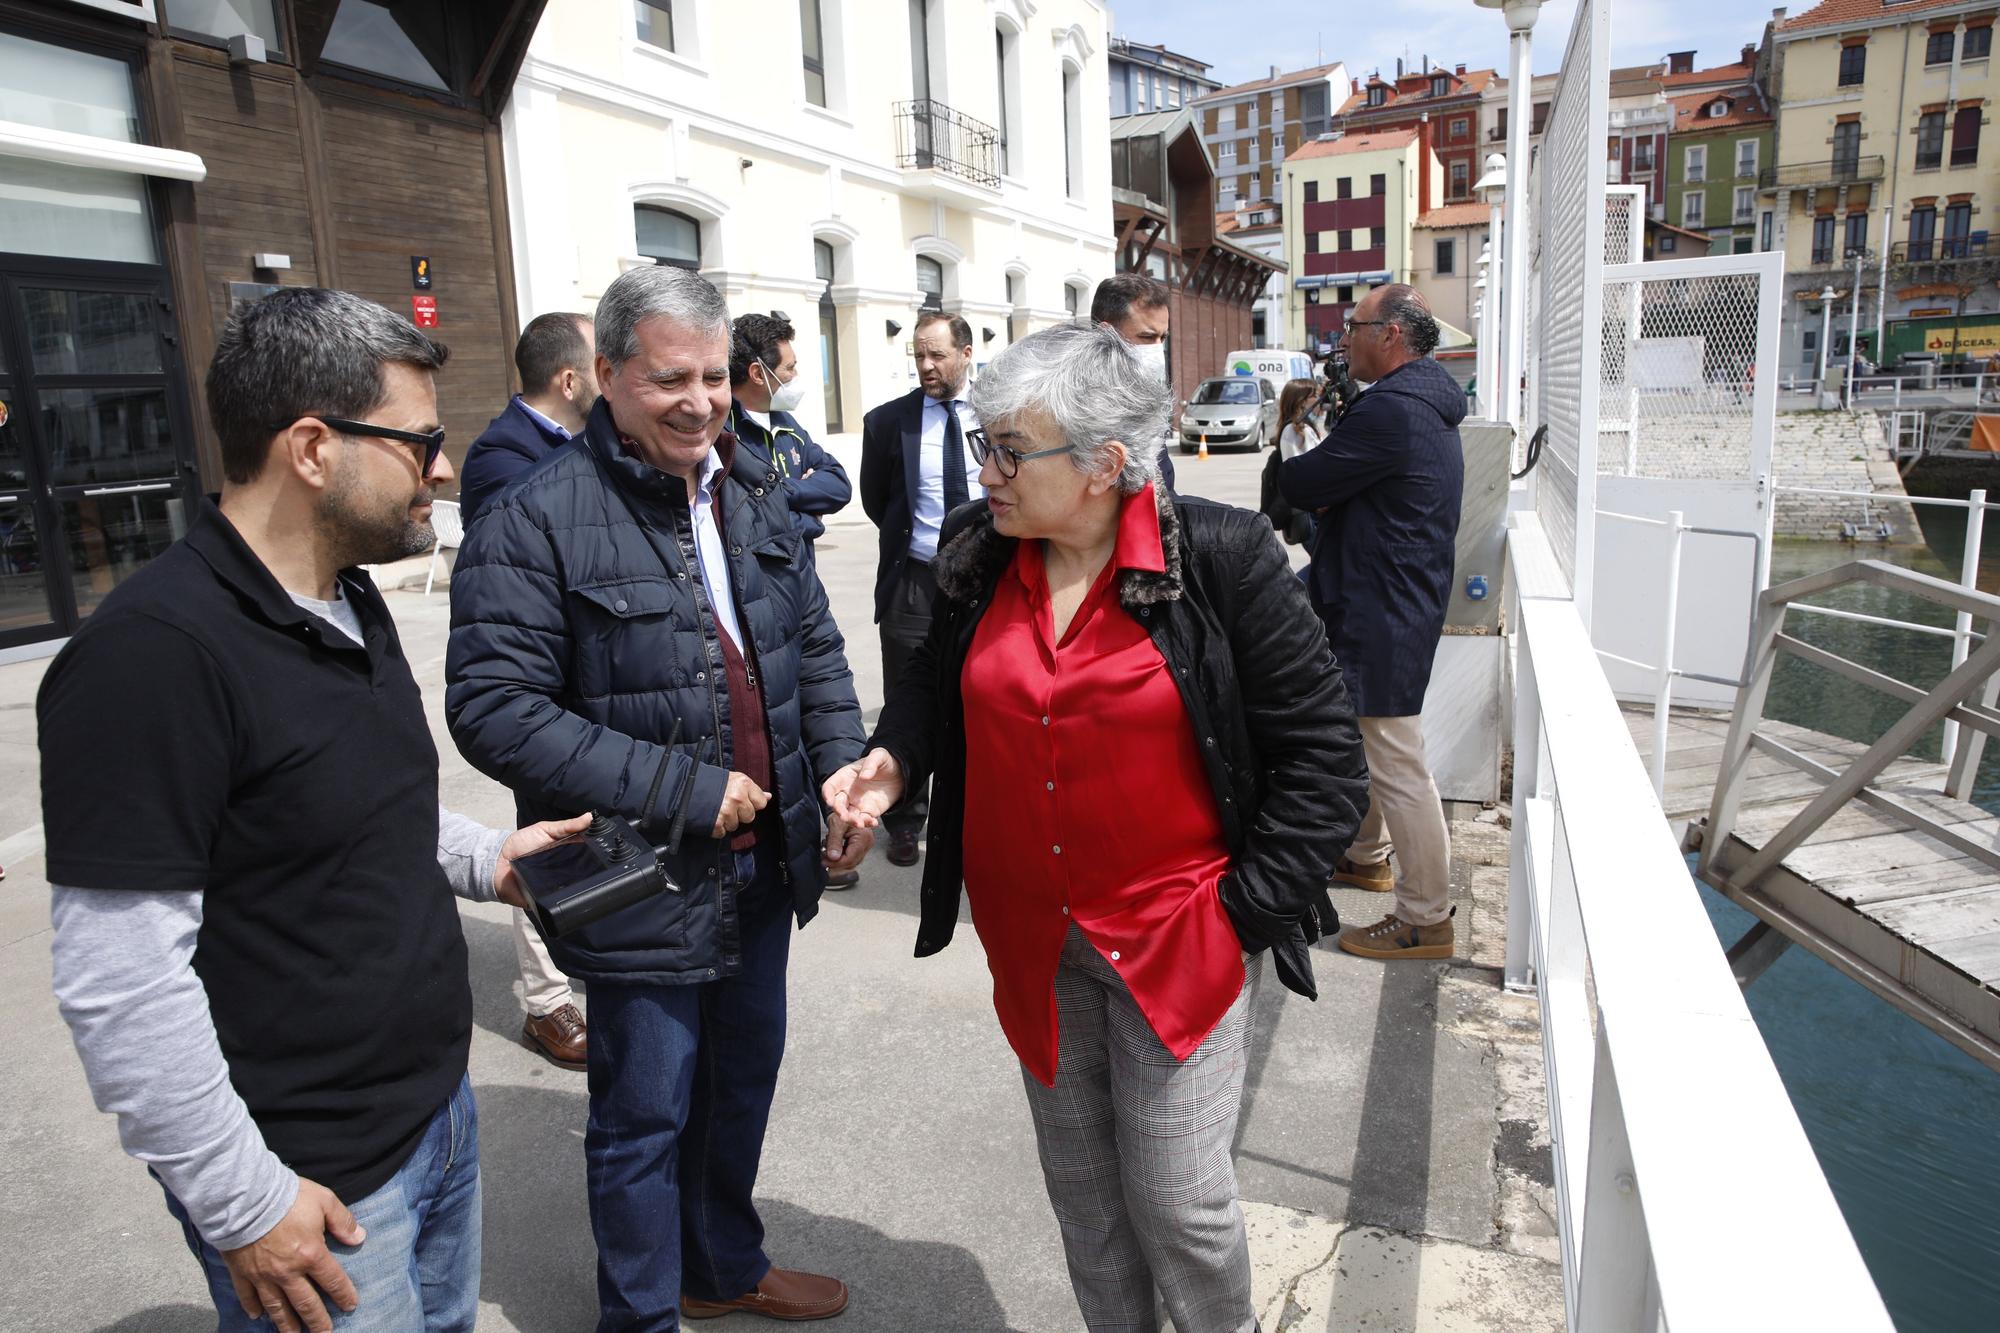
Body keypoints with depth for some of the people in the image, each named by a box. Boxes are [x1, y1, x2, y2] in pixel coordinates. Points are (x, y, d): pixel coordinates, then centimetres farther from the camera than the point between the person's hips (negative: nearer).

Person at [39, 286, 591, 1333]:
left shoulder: (352, 602, 6)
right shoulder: (153, 652, -23)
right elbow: (118, 985, -23)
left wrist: (482, 858, 2)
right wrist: (242, 1203, -16)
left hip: (439, 1111, 8)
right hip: (314, 1185, -8)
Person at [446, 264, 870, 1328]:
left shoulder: (753, 494, 4)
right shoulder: (536, 521, -17)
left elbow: (814, 646, 10)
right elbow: (494, 710, -21)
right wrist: (686, 791, -22)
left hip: (762, 864, 7)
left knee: (744, 1078, 24)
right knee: (646, 1116, 11)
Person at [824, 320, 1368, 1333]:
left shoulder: (1220, 557, -15)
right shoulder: (975, 555, -2)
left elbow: (1323, 755, -10)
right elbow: (938, 680, 16)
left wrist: (1247, 909, -11)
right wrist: (894, 757, -4)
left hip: (1176, 942, -4)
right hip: (1034, 944, 4)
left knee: (1177, 1198, 6)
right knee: (1079, 1185, 20)